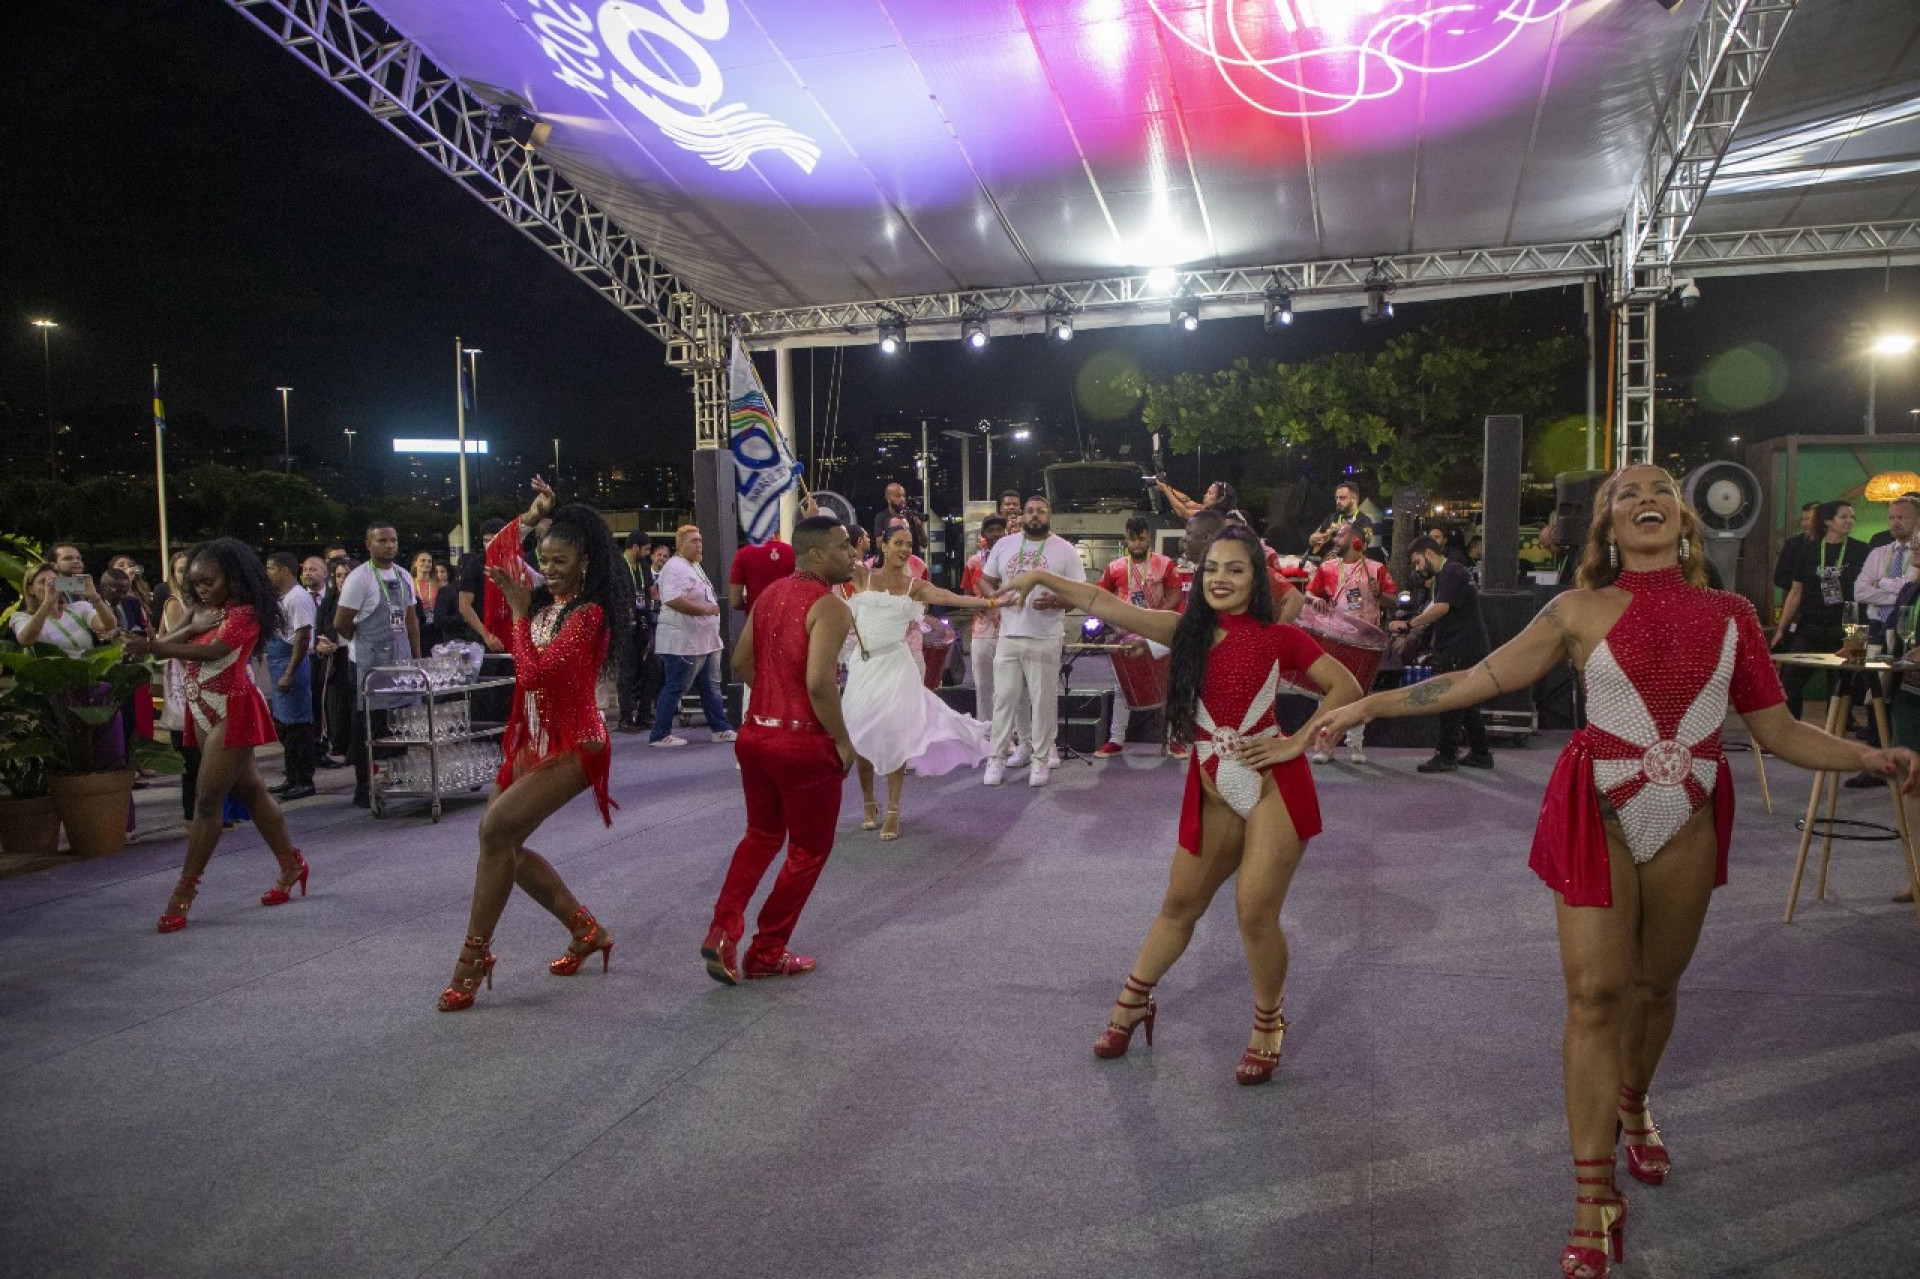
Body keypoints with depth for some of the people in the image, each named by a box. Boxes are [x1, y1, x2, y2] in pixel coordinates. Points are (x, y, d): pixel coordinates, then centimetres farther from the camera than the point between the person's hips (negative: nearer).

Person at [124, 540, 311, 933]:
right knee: (250, 791, 13)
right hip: (205, 713, 8)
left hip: (232, 712, -8)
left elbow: (212, 651, -27)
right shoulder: (200, 610, 13)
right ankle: (291, 865, 22)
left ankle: (184, 891, -4)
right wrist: (193, 627, -17)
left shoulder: (244, 612, -11)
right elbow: (167, 642, 0)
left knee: (207, 799, -9)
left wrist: (154, 648, -39)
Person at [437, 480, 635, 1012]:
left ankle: (474, 956, -9)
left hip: (571, 746, -9)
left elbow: (534, 671, -25)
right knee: (502, 842, 7)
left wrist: (520, 611, -18)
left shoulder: (589, 614, -17)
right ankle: (587, 931, 19)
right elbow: (495, 554, 21)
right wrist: (532, 516, 11)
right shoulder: (544, 595, 6)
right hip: (533, 740, 9)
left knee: (496, 829, -20)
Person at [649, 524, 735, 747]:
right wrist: (704, 609, -24)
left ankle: (721, 728, 21)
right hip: (683, 641, -10)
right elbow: (673, 600, -28)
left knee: (711, 686, 14)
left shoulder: (695, 566, 17)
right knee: (674, 688, -4)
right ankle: (659, 735, 3)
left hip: (705, 640, 10)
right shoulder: (675, 567, -16)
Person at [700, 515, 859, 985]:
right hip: (805, 742, -7)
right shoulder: (829, 606, -16)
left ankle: (722, 932, 12)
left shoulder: (770, 594, 9)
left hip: (756, 733, 7)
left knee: (762, 835, 25)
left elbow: (741, 663, 15)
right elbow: (819, 682, -27)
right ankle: (766, 954, 20)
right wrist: (843, 742, -15)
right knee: (808, 850, 12)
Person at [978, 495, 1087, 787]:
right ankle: (997, 758, 16)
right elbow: (986, 580, 15)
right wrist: (994, 595, -8)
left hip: (1046, 640, -2)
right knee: (1003, 699, 6)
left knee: (1043, 701, 4)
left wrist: (1055, 601, -21)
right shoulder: (1004, 545, 8)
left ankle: (1040, 759, 16)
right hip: (1008, 637, 2)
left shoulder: (1065, 550, -1)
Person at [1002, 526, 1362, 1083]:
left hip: (1273, 786, -3)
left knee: (1256, 914, -4)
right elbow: (1108, 606, -4)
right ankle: (1132, 1004, 32)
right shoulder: (1189, 630, 3)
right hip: (1212, 791, 3)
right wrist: (1041, 577, -10)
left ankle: (1268, 1026, 20)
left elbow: (1346, 687, -2)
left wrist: (1297, 743, -9)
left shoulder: (1279, 637, -4)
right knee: (1179, 906, 15)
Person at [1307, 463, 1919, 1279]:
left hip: (1687, 821, 3)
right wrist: (1366, 705, -11)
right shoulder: (1580, 611, -3)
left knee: (1654, 984, 16)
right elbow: (1479, 679, -5)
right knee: (1594, 992, -5)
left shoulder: (1730, 614, 4)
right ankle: (1595, 1204, 3)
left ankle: (1631, 1107, 46)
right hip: (1599, 814, -2)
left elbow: (1778, 731, 6)